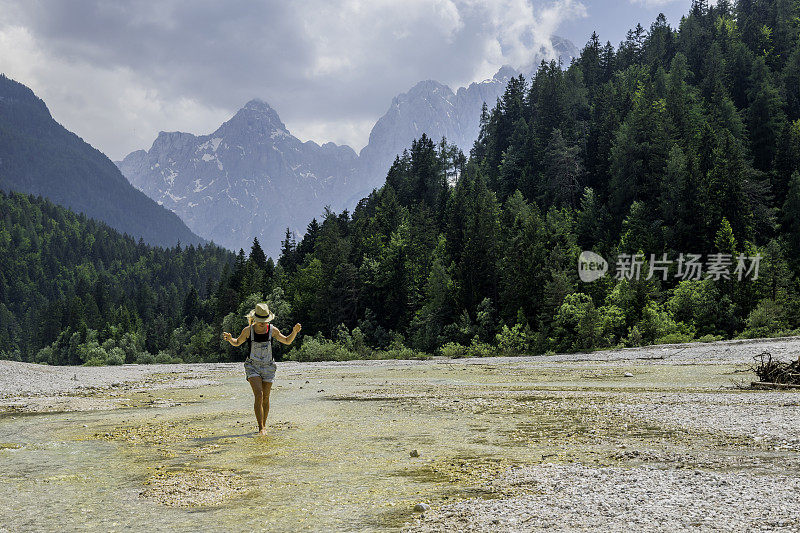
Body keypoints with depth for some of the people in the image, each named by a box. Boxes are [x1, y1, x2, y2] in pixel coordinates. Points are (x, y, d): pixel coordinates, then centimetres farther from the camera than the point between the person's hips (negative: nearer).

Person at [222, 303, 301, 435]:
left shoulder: (272, 330, -2)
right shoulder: (248, 330, -5)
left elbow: (287, 341, 9)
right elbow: (237, 343, 11)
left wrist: (294, 332, -8)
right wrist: (230, 338, -10)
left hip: (268, 366, 2)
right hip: (252, 366, -2)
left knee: (266, 398, 5)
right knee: (258, 395, -18)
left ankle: (264, 425, 23)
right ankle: (261, 428, -16)